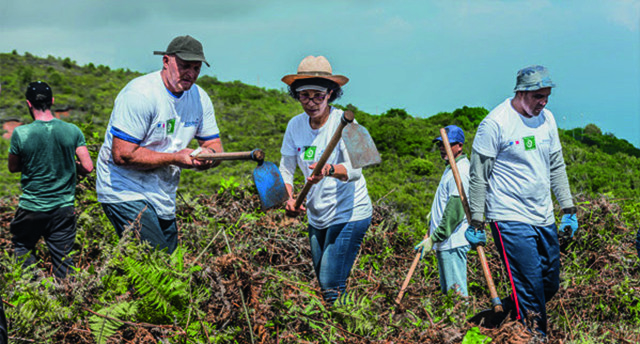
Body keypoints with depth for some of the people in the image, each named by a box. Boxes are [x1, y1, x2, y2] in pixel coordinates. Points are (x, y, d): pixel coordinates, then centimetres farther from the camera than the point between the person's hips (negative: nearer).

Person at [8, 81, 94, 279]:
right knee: (63, 264, 8)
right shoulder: (73, 131, -7)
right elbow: (88, 167, -6)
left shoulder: (21, 133, -11)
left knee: (22, 251, 19)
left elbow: (13, 168, 3)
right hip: (64, 209, 1)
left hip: (31, 209, -1)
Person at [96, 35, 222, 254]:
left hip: (163, 198, 8)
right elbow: (122, 154, -23)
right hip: (125, 192, -8)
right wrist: (175, 158, -21)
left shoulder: (199, 98, 4)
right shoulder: (140, 94, -19)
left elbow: (214, 144, 10)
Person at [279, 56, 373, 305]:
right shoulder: (295, 125, 0)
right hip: (316, 217, 6)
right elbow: (285, 170, 6)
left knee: (331, 287, -13)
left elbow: (356, 170, -30)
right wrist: (289, 200, -13)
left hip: (349, 214, -6)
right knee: (321, 282, 16)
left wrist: (329, 170, -51)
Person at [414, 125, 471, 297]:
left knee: (456, 292, -9)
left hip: (453, 242, -11)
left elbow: (455, 211, -21)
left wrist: (433, 238, -20)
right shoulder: (451, 167, 18)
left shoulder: (461, 170, -16)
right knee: (447, 290, 15)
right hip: (445, 242, 11)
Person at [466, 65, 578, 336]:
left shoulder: (547, 119, 9)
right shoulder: (495, 123, -12)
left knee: (551, 285, 12)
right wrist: (476, 223, -8)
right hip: (510, 220, -7)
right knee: (531, 291, -8)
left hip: (544, 219, 7)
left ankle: (503, 314, 30)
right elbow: (479, 176, -8)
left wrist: (568, 209, 16)